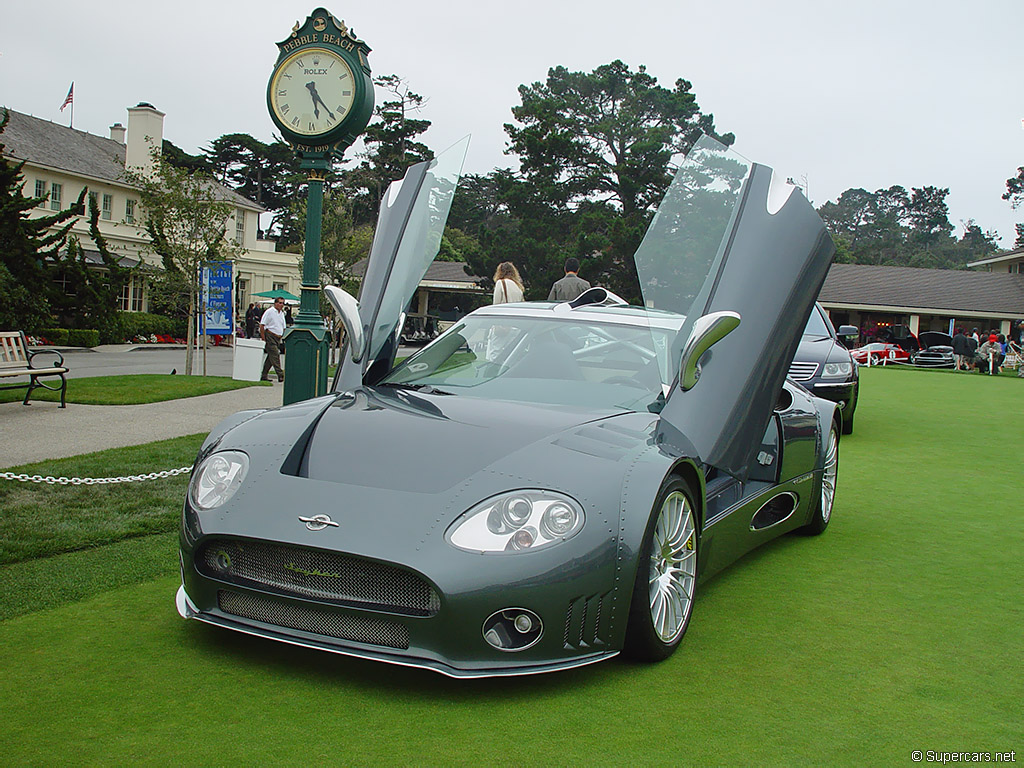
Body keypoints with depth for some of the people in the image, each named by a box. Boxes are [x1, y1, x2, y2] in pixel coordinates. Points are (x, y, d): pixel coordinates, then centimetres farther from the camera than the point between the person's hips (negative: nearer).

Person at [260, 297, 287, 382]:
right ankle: (280, 375, -17)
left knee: (271, 357, 8)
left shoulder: (282, 313, 15)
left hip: (278, 337, 8)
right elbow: (262, 325, -10)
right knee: (275, 355, -12)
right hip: (270, 336, -8)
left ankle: (263, 375, 14)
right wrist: (263, 338, -13)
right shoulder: (269, 311, -7)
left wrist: (281, 336, 13)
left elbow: (283, 327, 23)